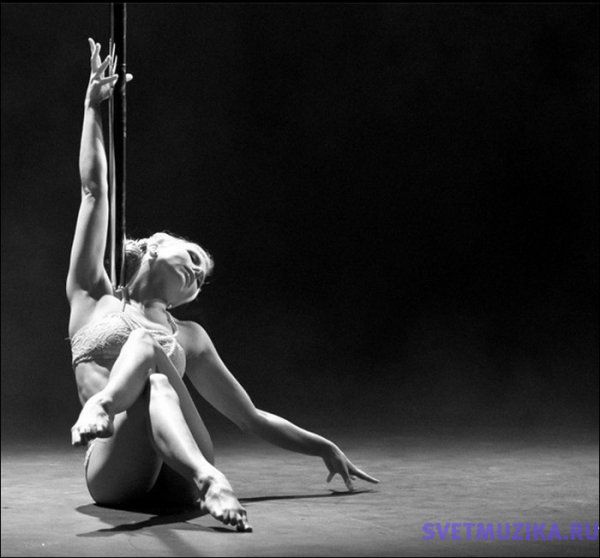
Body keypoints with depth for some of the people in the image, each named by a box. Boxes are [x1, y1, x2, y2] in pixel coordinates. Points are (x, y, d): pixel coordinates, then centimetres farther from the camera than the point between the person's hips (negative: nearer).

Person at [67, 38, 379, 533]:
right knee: (149, 342, -29)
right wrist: (93, 110, 21)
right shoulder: (94, 299, 24)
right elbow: (95, 190, 20)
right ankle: (208, 480, -55)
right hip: (114, 470, -2)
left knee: (153, 362, -26)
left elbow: (252, 417, 34)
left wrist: (327, 449, 32)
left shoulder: (188, 337, 31)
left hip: (177, 470, 2)